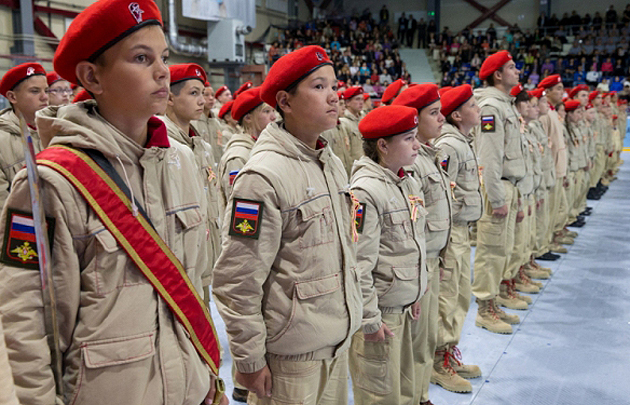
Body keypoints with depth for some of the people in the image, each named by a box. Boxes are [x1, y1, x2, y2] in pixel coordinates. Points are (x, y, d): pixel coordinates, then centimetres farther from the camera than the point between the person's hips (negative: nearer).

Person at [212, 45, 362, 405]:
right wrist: (249, 359, -13)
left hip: (339, 339, 8)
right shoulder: (263, 177, -20)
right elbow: (237, 281, -18)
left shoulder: (333, 163, 6)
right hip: (290, 355, -7)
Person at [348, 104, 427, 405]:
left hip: (404, 308, 8)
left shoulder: (410, 183, 7)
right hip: (379, 312, -8)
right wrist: (369, 319, -17)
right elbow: (358, 264, -21)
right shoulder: (364, 191, -20)